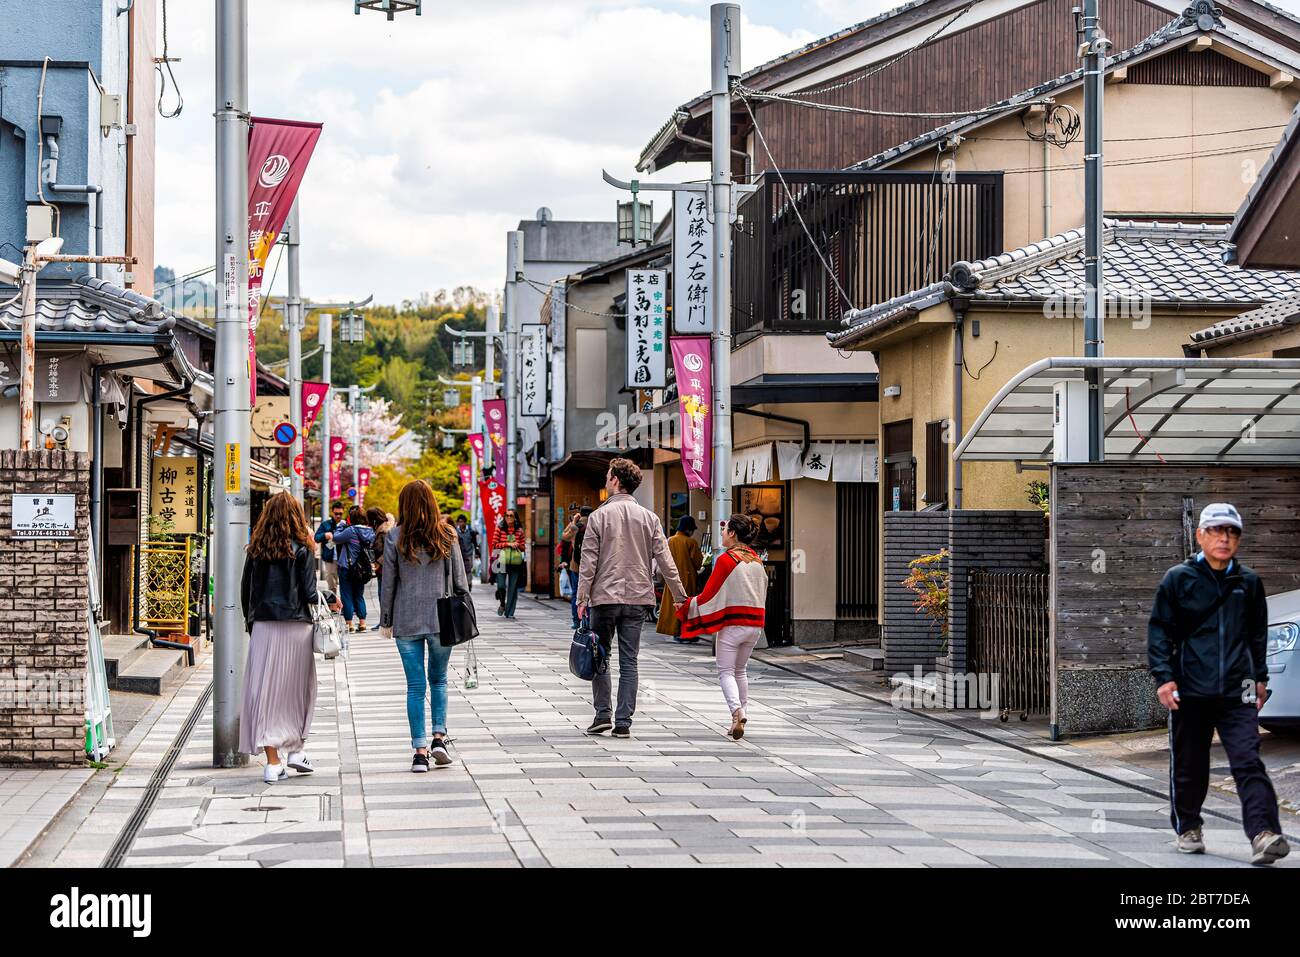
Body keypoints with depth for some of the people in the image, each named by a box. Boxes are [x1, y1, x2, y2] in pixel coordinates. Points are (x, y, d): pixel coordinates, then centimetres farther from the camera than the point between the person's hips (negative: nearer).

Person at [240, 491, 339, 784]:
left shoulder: (256, 549, 4)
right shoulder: (302, 549, -4)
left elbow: (246, 591, 6)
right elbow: (309, 593, -8)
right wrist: (331, 599, 11)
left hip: (263, 627, 2)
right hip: (296, 628, -2)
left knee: (265, 690, 2)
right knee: (298, 688, 16)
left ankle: (273, 762, -1)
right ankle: (297, 749, 15)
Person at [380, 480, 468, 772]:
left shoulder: (395, 537, -3)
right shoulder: (447, 535, 0)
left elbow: (388, 583, -1)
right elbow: (459, 579, 1)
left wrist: (386, 621, 8)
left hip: (406, 621, -1)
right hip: (441, 617, 1)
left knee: (415, 685, 3)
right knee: (438, 680, 16)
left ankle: (420, 751, 1)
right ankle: (439, 737, 2)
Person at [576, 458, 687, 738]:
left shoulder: (599, 516, -5)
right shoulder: (649, 518, 4)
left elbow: (589, 562, -6)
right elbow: (664, 561, 2)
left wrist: (582, 598, -2)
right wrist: (680, 596, 9)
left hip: (605, 597, -3)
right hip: (638, 598, 3)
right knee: (629, 662, 5)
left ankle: (602, 714, 2)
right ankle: (623, 722, 3)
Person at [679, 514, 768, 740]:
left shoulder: (726, 560, -12)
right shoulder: (757, 561, 8)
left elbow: (708, 596, -10)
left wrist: (685, 605, 3)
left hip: (732, 623, -6)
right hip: (755, 623, 6)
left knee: (726, 671, -1)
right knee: (740, 670, 18)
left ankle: (737, 711, -22)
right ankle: (741, 714, 15)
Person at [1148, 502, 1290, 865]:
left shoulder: (1248, 582, 9)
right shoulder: (1178, 579, 0)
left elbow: (1258, 633, 21)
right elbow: (1159, 631, 1)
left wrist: (1260, 677, 20)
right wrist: (1164, 676, -8)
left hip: (1237, 691, 1)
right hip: (1190, 690, -1)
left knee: (1248, 761, -12)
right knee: (1189, 766, 9)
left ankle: (1263, 834, -19)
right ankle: (1187, 828, 27)